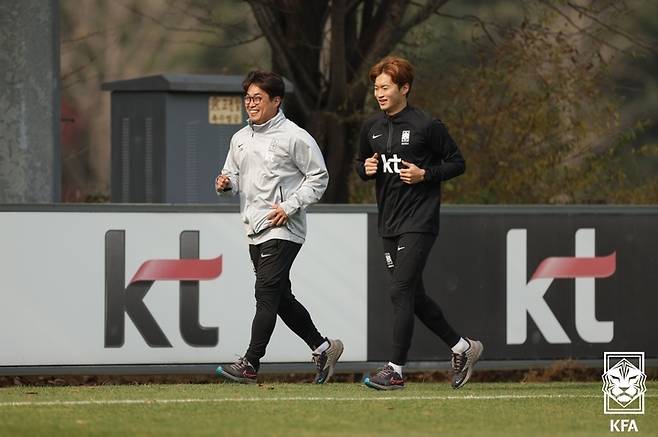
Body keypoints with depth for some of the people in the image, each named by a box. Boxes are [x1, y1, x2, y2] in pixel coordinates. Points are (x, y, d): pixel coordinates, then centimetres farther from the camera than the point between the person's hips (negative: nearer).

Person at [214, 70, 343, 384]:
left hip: (282, 229, -8)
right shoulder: (240, 138, 14)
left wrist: (289, 207, -15)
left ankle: (250, 364, -15)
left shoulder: (294, 137, -7)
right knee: (281, 298, 12)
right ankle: (323, 348, 25)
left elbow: (318, 177, -5)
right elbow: (235, 178, 23)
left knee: (266, 294, -13)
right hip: (255, 229, 8)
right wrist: (226, 185, -2)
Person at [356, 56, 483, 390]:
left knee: (401, 291, -14)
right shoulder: (371, 128, 9)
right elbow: (361, 165, 22)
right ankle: (461, 348, 28)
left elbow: (457, 163, -2)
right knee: (414, 296, 12)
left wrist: (424, 174, -15)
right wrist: (366, 169, -1)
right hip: (389, 224, 7)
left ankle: (396, 370, -13)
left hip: (419, 222, -7)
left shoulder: (427, 126, -8)